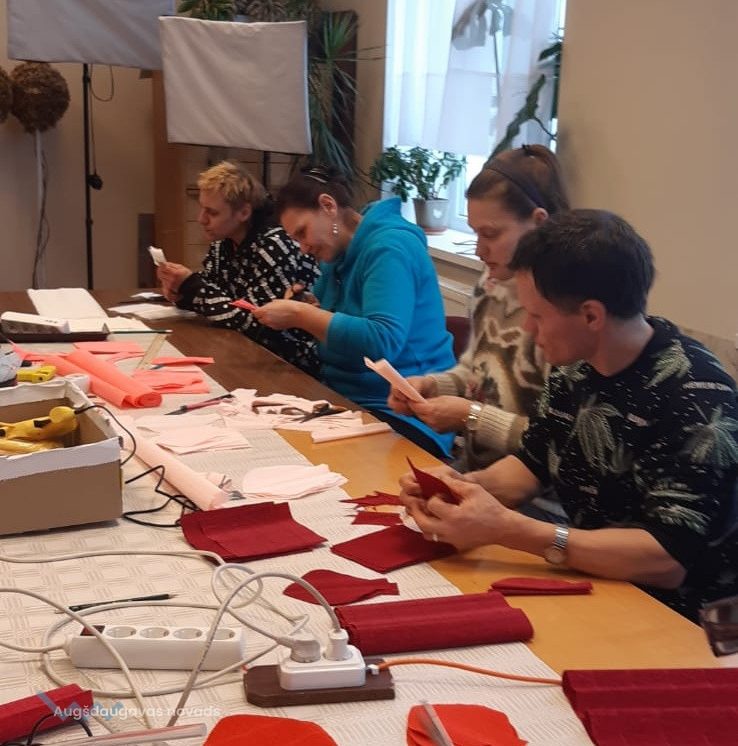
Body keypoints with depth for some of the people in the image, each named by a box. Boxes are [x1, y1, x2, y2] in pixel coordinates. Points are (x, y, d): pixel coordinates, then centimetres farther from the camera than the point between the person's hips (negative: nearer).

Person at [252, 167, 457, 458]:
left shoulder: (389, 245, -14)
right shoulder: (338, 256, 15)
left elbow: (383, 342, -26)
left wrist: (300, 315, -20)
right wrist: (300, 310, 1)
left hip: (402, 415, -8)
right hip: (345, 401, 8)